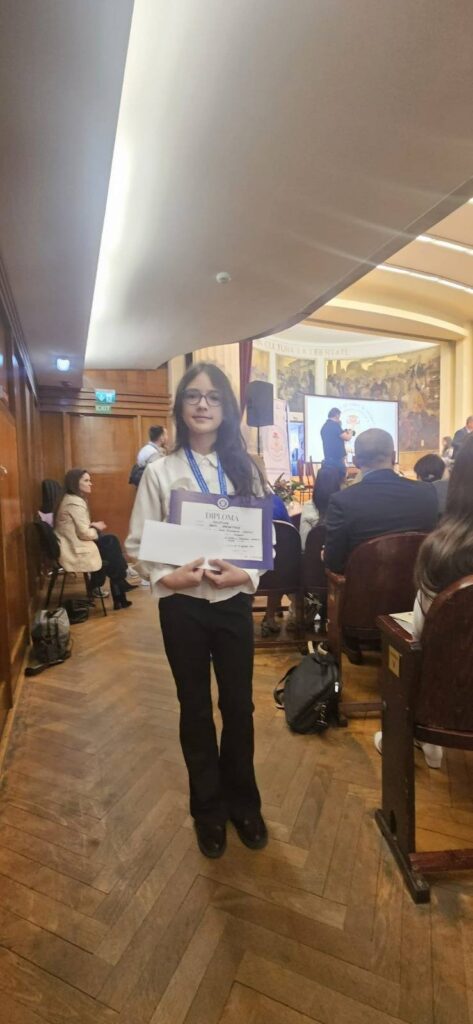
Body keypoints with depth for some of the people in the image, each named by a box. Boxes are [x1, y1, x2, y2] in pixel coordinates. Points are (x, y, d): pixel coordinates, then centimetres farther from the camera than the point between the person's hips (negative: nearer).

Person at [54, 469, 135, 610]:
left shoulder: (70, 499, 12)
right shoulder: (75, 503, -19)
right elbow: (84, 533, -21)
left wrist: (93, 526, 1)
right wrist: (96, 528, -2)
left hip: (72, 544, 9)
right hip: (74, 550, -9)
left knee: (111, 540, 5)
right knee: (111, 544, -1)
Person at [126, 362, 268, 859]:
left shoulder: (245, 468, 1)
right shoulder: (160, 471, -5)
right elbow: (138, 543, -3)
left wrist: (246, 574, -16)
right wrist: (167, 578, -19)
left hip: (234, 601, 2)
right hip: (182, 605, -1)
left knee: (239, 706, 15)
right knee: (196, 709, 16)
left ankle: (242, 801, 41)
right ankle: (209, 808, 40)